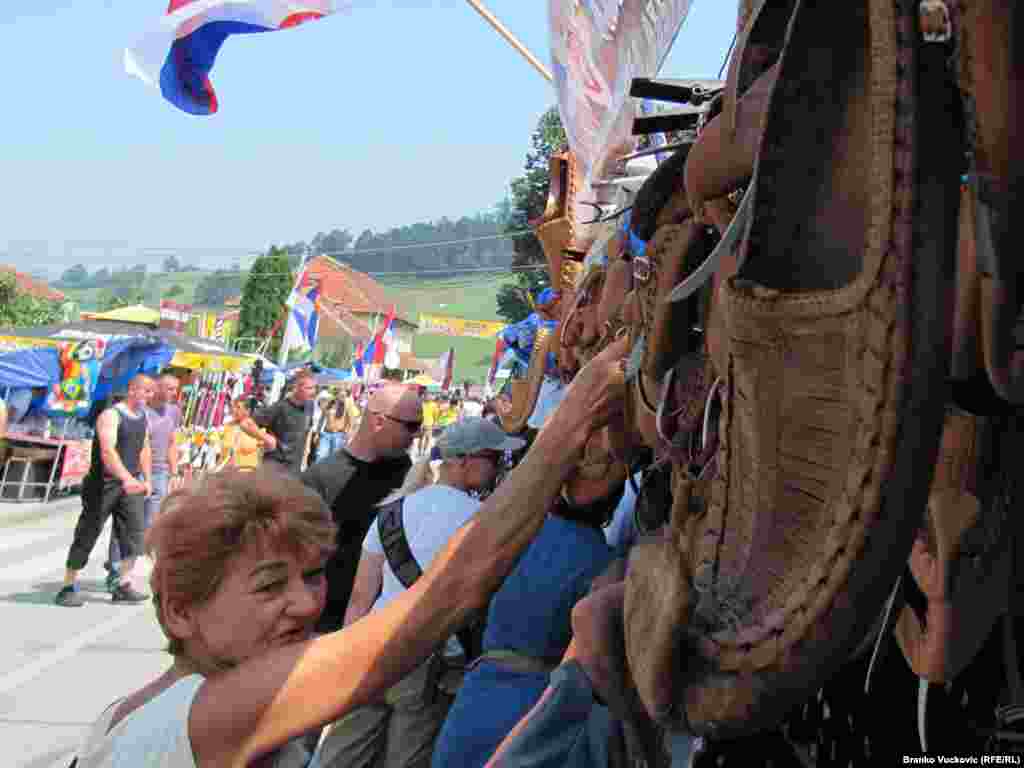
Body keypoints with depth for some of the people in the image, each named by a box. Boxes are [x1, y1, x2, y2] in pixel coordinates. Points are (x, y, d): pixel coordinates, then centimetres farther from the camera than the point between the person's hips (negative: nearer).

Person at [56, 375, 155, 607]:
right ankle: (68, 586, 15)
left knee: (136, 530, -3)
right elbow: (107, 450, -29)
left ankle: (123, 585, 2)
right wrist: (126, 478, -41)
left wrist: (147, 479, 16)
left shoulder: (143, 417, 10)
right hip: (105, 483, -6)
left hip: (131, 484, 7)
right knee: (88, 533, 2)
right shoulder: (111, 416, -15)